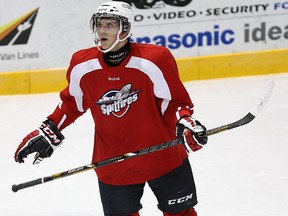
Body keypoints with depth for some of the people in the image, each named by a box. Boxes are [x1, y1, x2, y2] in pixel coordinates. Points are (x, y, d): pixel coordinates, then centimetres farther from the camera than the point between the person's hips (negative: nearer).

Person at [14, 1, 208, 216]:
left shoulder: (154, 60, -19)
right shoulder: (82, 65, -8)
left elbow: (174, 101, -10)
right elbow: (72, 102, 11)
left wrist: (185, 121, -29)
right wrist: (49, 131, 7)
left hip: (163, 156, -2)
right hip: (112, 164, 2)